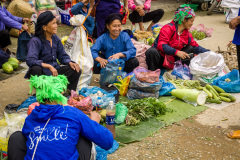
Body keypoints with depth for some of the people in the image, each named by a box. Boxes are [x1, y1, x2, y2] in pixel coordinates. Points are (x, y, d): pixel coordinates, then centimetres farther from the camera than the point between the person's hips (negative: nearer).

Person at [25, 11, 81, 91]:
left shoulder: (56, 39, 3)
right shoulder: (35, 41, -17)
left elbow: (62, 56, 11)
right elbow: (30, 60, -31)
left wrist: (70, 63, -11)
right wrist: (49, 66, -38)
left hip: (54, 71, 6)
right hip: (42, 73, -6)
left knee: (76, 70, -10)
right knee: (36, 69, -39)